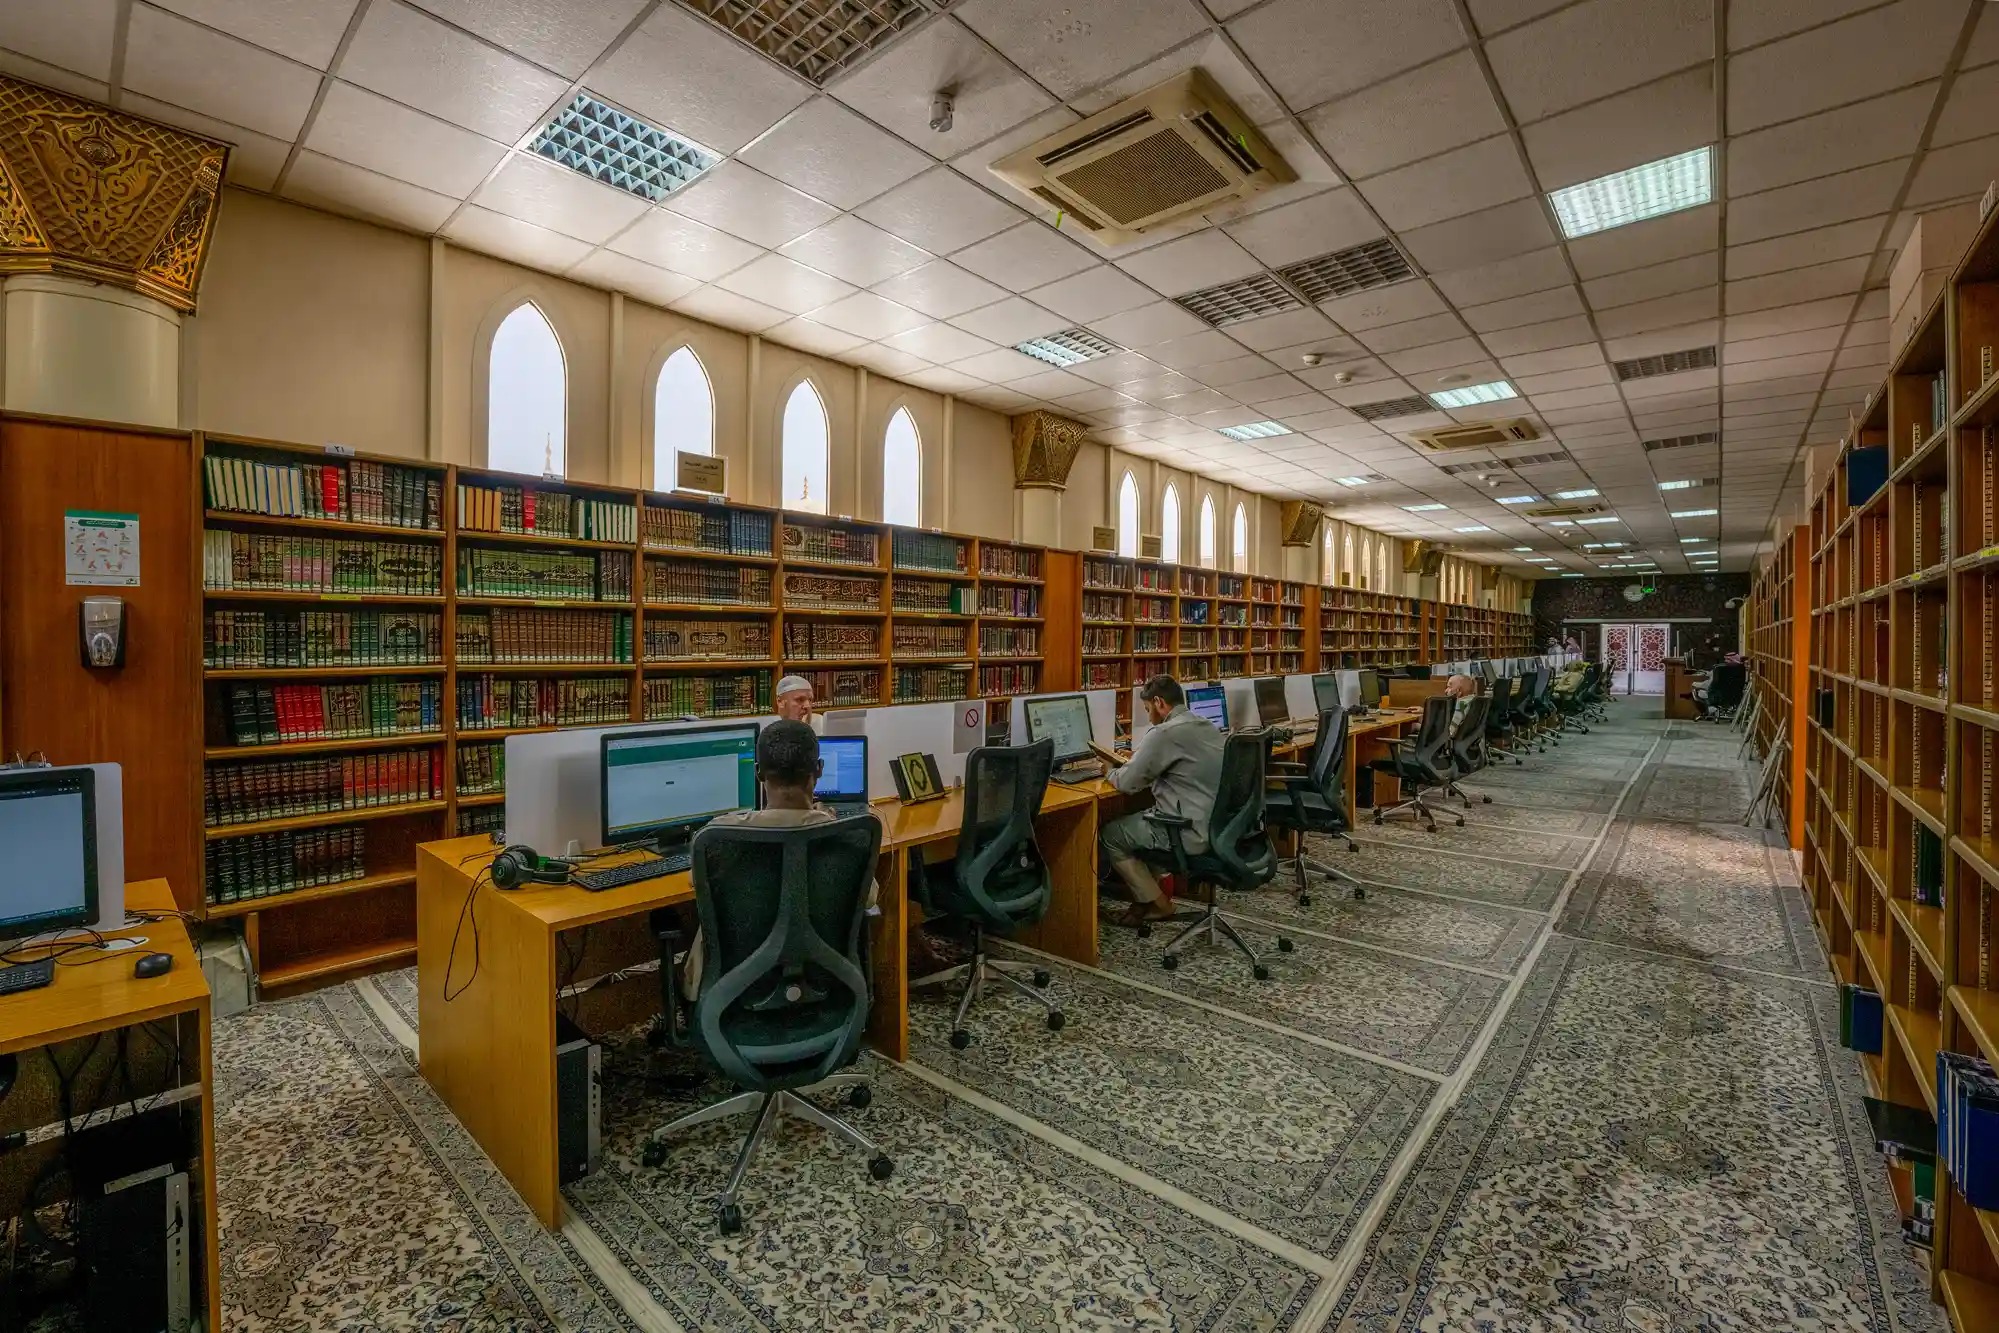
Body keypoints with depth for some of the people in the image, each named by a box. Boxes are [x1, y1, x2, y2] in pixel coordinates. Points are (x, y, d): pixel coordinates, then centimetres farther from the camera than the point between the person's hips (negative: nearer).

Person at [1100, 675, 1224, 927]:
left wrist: (1111, 772, 7)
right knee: (1140, 817, 27)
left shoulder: (1165, 733, -18)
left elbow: (1127, 783, -13)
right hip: (1216, 827, 9)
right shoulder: (1208, 727, 9)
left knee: (1109, 833, 10)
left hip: (1190, 834, -9)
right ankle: (1147, 892, 25)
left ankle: (1154, 902, 17)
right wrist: (1142, 757, 18)